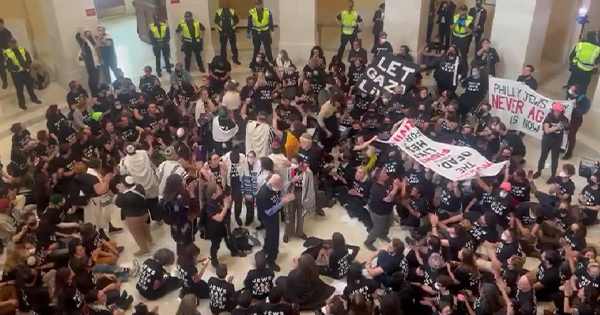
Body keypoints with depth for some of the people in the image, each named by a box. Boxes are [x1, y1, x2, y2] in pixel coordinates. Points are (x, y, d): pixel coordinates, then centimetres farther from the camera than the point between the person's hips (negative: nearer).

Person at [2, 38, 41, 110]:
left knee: (30, 85, 17)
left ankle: (34, 98, 35)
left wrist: (27, 66, -12)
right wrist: (19, 68, -24)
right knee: (19, 89, 2)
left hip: (25, 71, 4)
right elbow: (8, 64, -18)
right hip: (16, 73, -4)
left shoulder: (22, 49, 6)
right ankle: (21, 103, 14)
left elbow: (28, 57, 3)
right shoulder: (6, 53, -10)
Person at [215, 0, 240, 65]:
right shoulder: (218, 12, -5)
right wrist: (219, 28, 0)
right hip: (223, 32, 0)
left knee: (234, 45, 4)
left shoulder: (232, 11, -3)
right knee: (223, 46, 8)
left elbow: (237, 20, 6)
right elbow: (216, 21, 5)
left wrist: (233, 27, -2)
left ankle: (235, 59, 15)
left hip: (231, 31, 0)